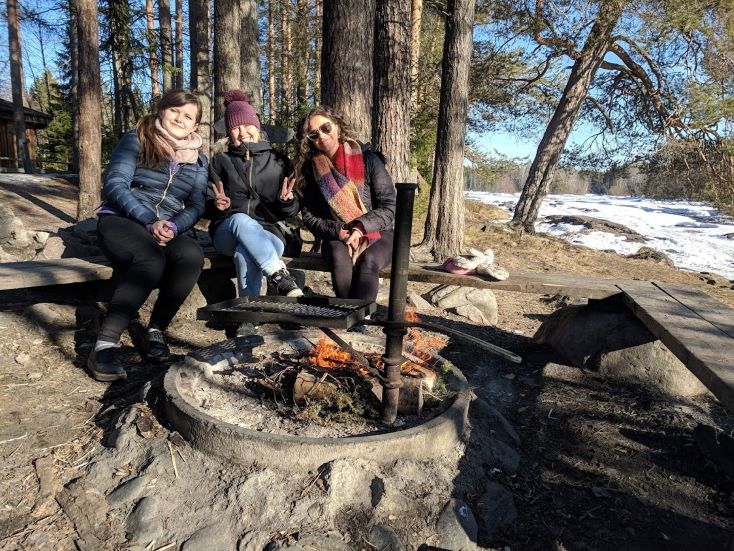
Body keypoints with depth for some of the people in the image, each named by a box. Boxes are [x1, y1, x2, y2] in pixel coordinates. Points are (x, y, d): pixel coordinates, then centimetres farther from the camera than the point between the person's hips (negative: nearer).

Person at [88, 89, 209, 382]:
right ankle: (105, 345, -32)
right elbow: (114, 185, -8)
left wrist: (172, 227, -19)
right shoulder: (136, 140, 4)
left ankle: (156, 330, -16)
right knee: (151, 260, -37)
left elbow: (196, 206, 3)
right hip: (120, 220, -3)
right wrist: (149, 222, -22)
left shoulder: (198, 160, 15)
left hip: (170, 228, 3)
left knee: (192, 255, -32)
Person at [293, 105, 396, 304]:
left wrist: (361, 228, -20)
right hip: (336, 238, 1)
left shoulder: (368, 159, -2)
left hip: (376, 235, -1)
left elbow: (389, 207, -5)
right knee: (340, 258, -33)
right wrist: (338, 231, -15)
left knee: (367, 261, -34)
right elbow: (309, 216, 2)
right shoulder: (310, 169, 6)